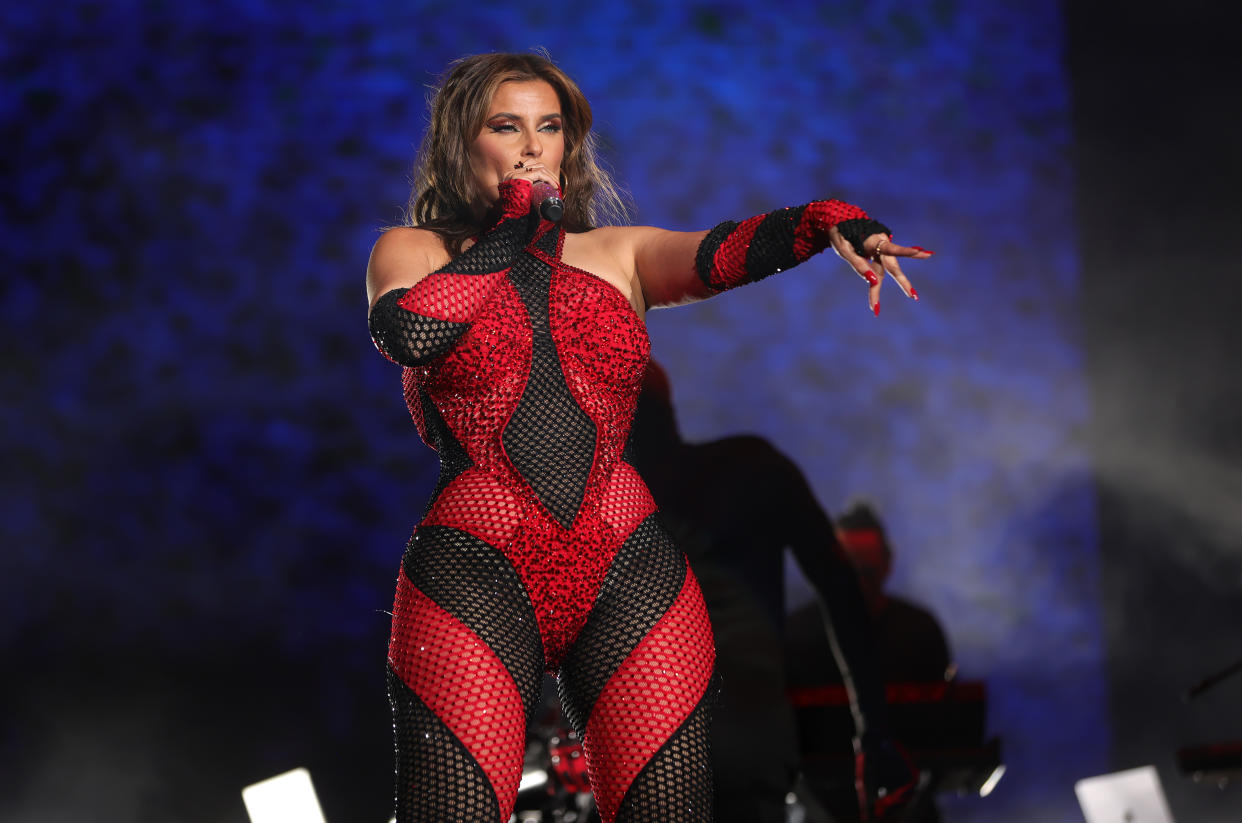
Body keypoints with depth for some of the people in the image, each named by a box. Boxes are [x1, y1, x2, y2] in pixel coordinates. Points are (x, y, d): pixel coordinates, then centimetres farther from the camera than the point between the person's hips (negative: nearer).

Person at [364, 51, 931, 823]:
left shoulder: (620, 255, 18)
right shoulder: (414, 252, 12)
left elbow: (723, 254, -2)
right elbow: (406, 333, -11)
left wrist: (832, 222, -22)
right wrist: (509, 230, 1)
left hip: (629, 583, 2)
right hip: (475, 581, -2)